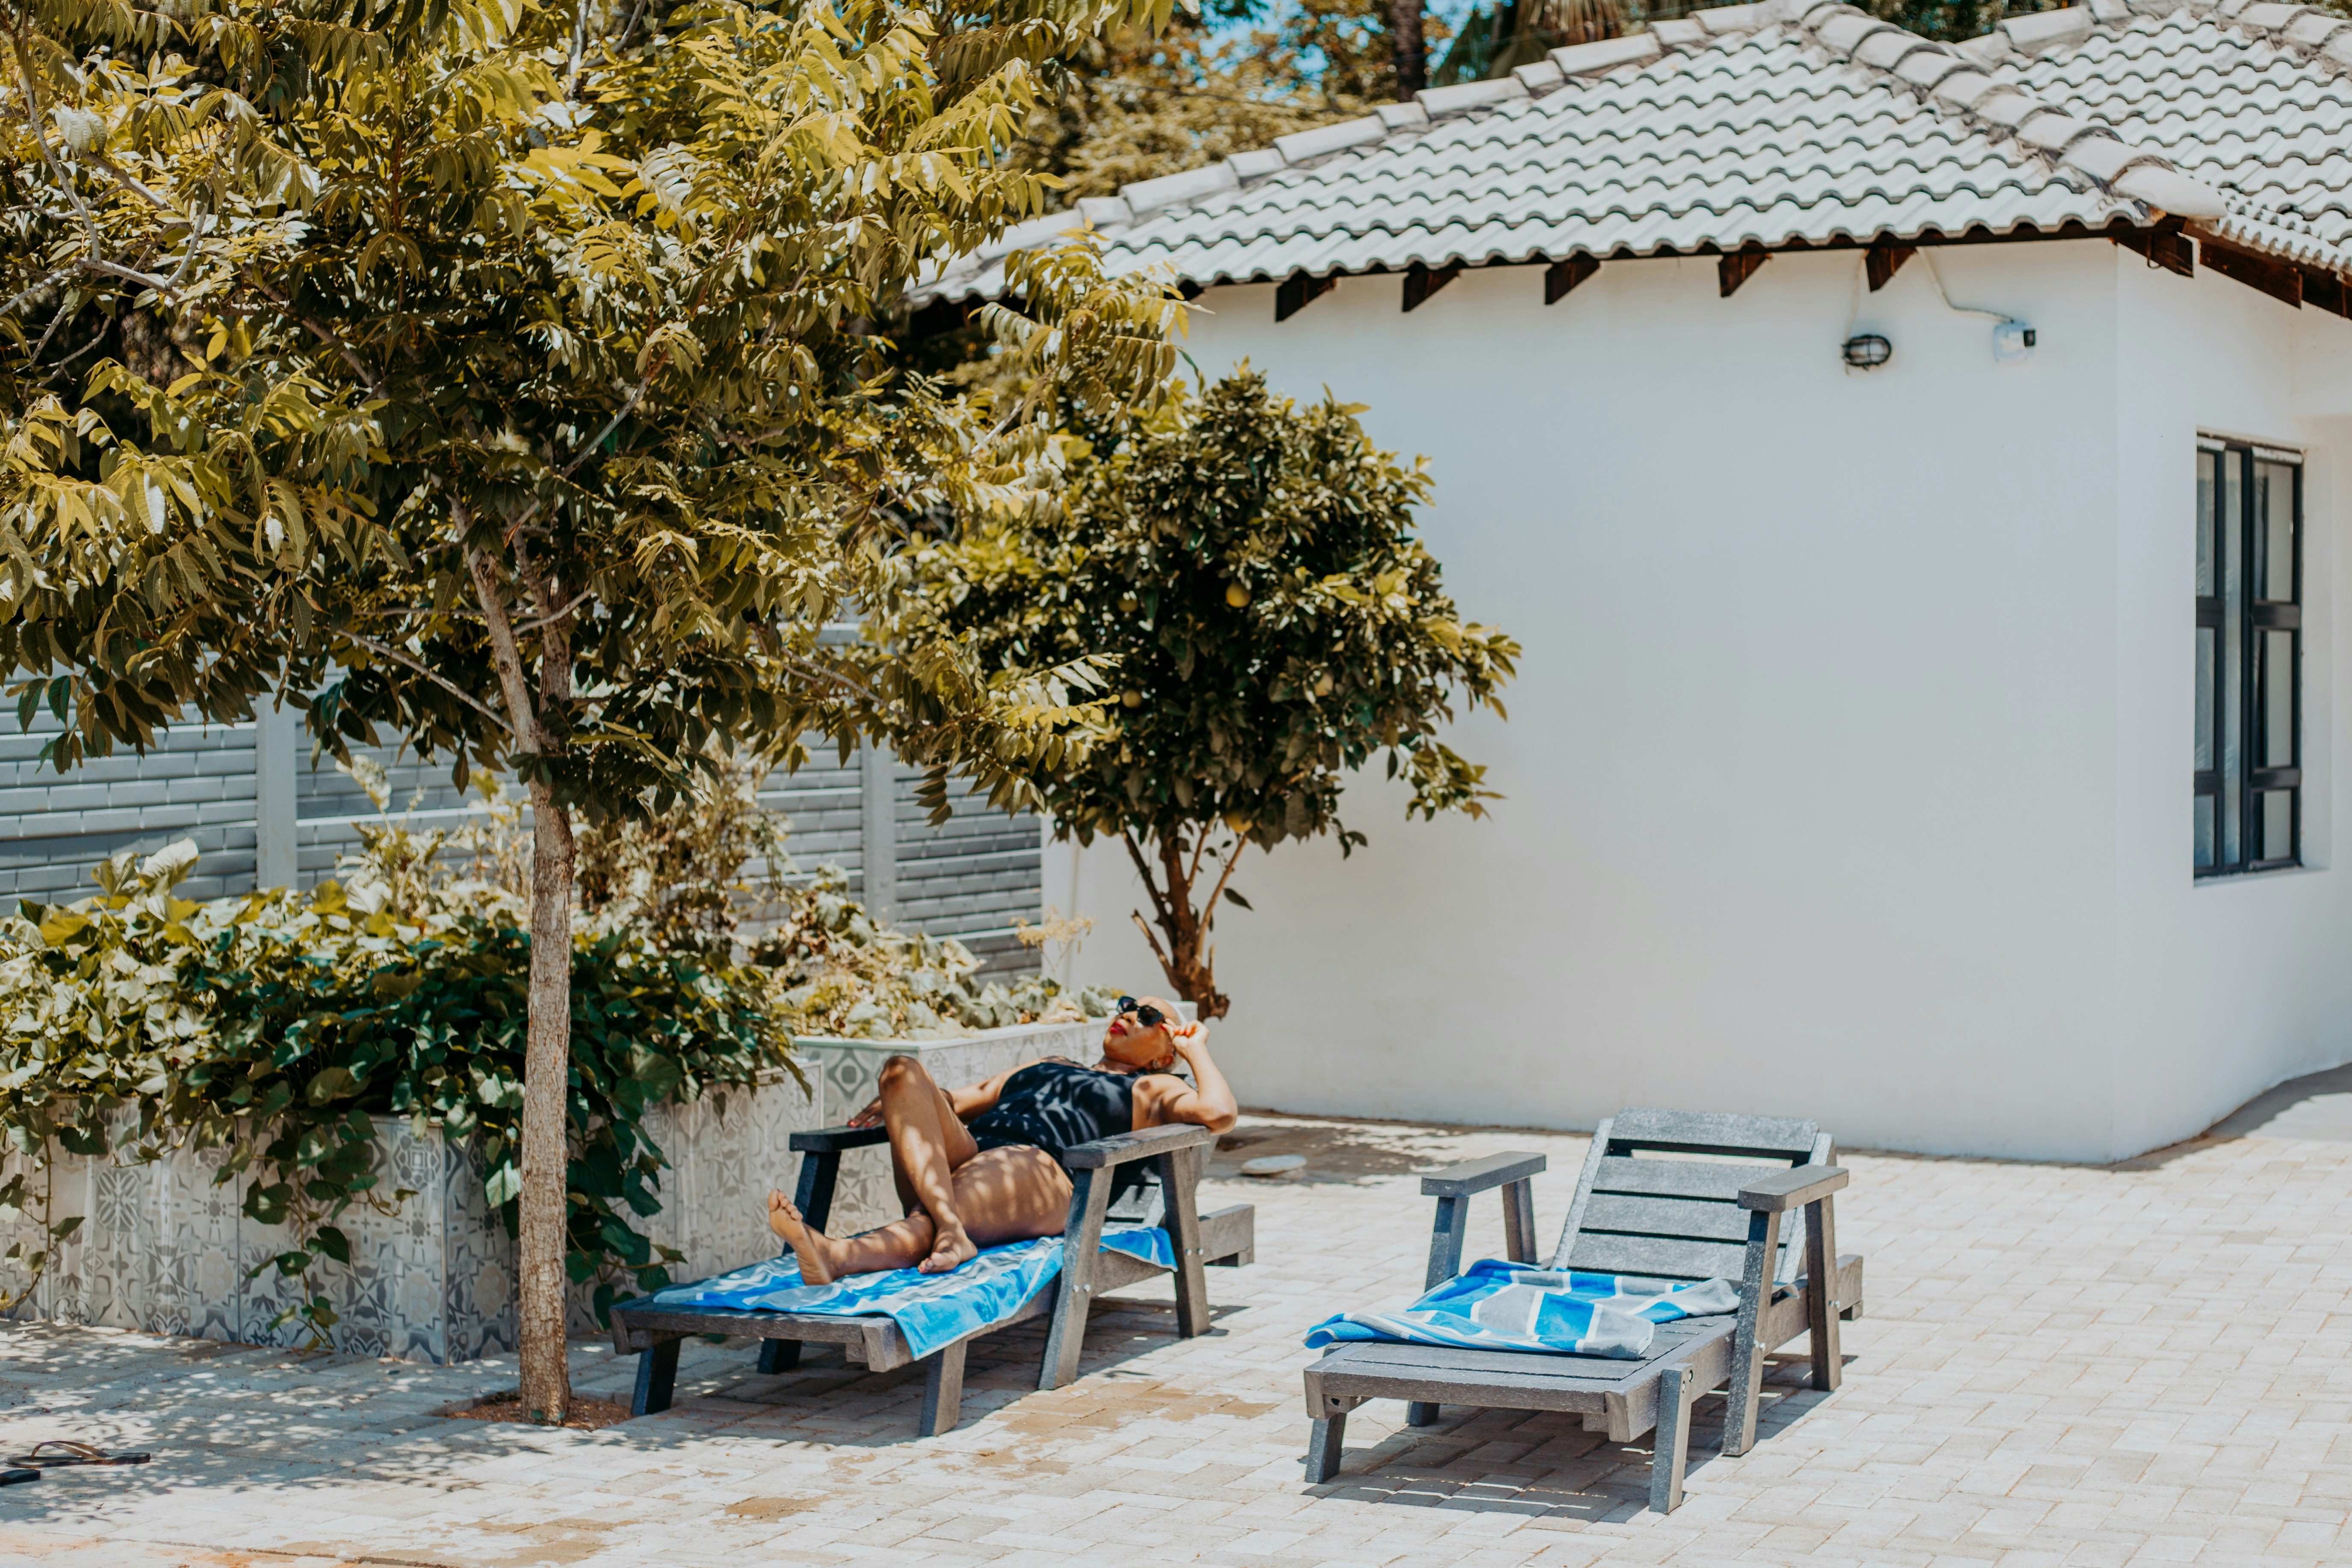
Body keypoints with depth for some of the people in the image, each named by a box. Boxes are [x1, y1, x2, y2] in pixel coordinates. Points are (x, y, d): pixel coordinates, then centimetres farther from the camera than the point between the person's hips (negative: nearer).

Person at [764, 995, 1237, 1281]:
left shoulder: (1150, 1089, 25)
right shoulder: (1048, 1067, 43)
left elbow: (1218, 1113, 4)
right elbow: (964, 1101, 35)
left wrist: (1195, 1050, 20)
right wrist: (897, 1104, 16)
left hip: (1038, 1173, -5)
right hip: (967, 1151, 5)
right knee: (902, 1069, -22)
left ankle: (836, 1256, -69)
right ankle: (949, 1228, -46)